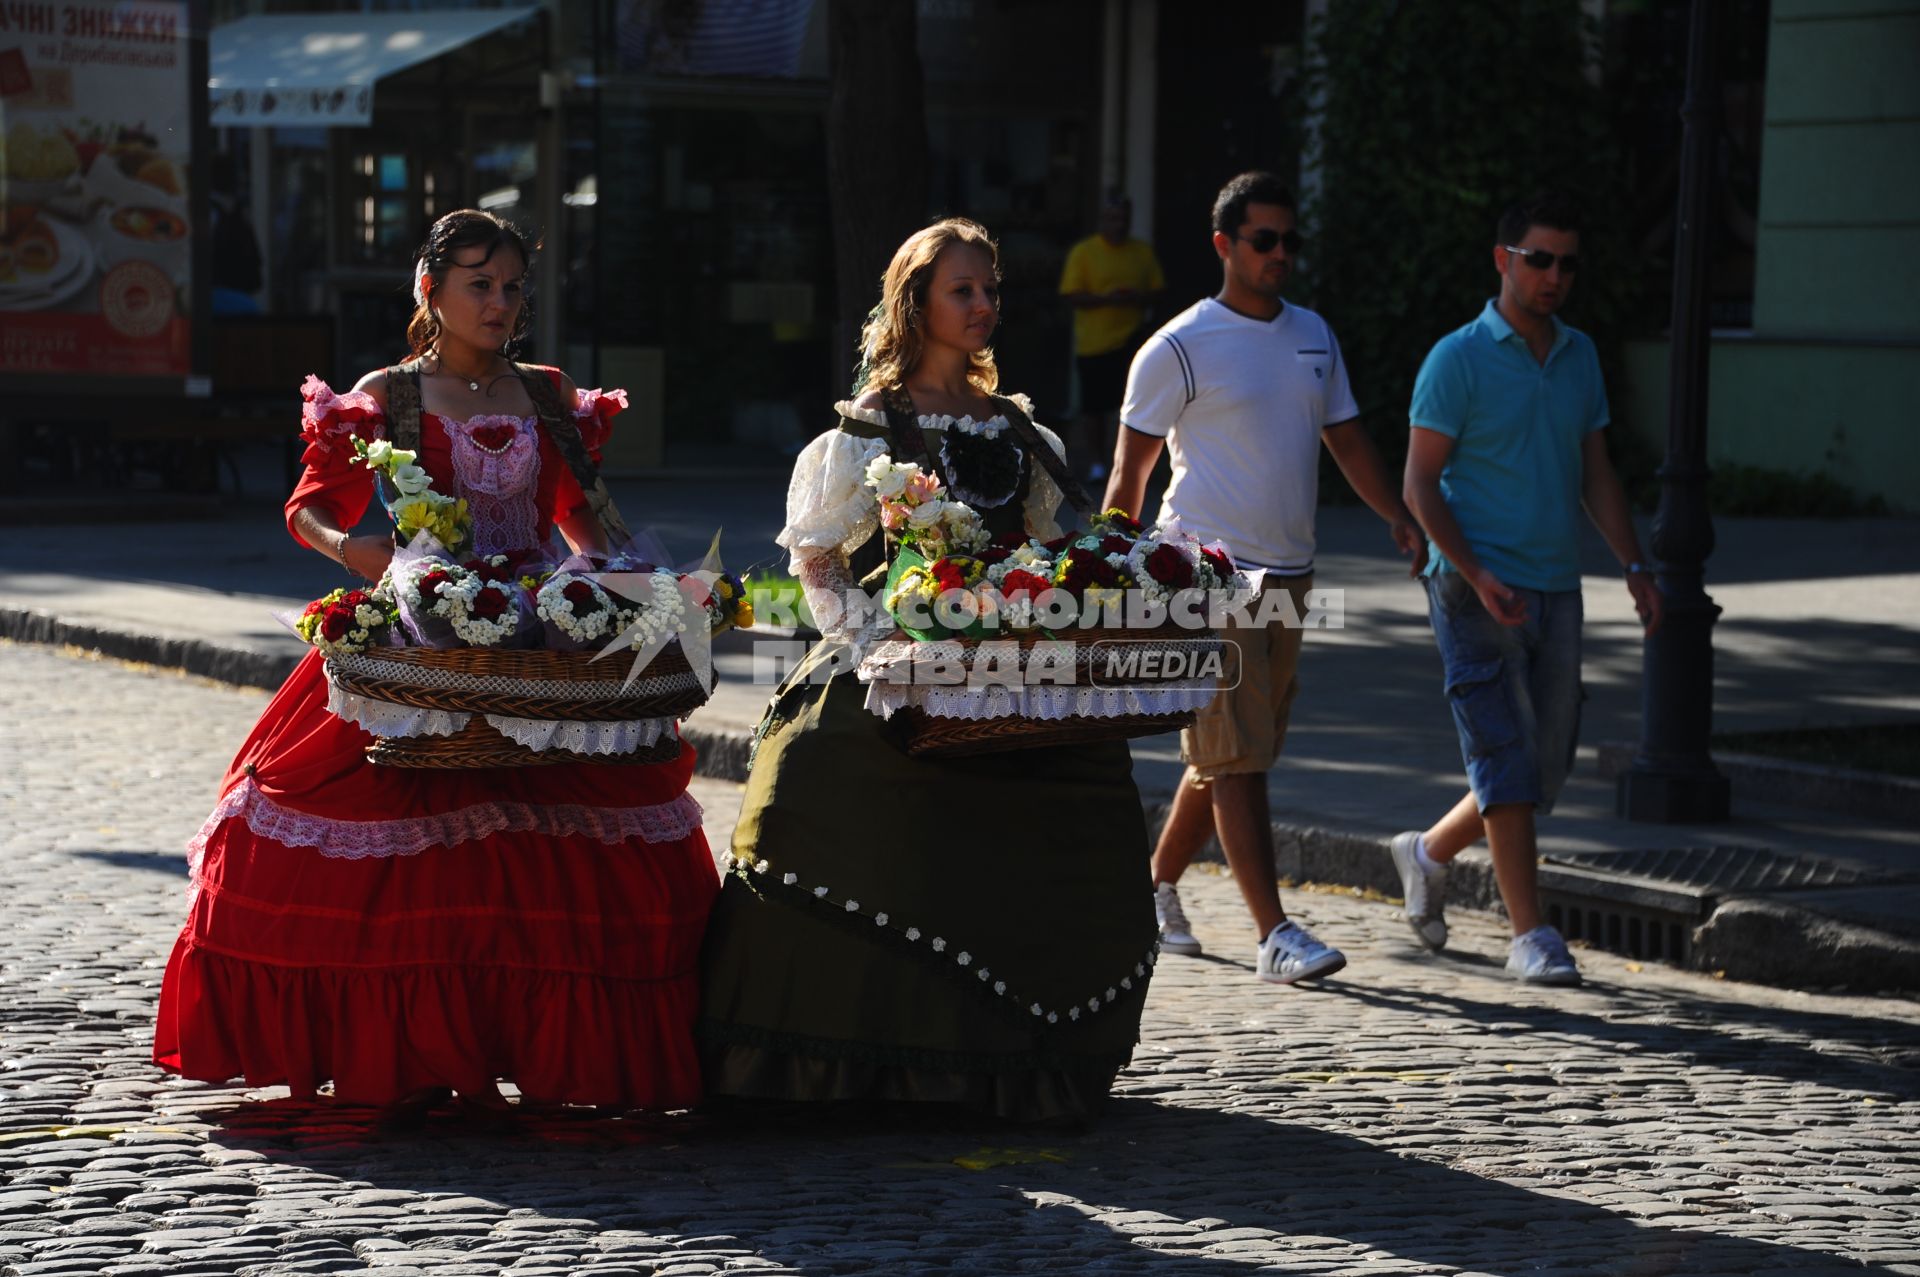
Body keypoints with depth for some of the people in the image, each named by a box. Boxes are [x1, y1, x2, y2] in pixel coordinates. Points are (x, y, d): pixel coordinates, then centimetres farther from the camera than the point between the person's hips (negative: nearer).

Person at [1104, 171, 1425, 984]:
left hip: (1288, 575, 7)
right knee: (1236, 760, -9)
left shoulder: (1314, 336, 13)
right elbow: (1131, 468, -3)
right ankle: (1274, 933, -12)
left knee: (1234, 755, 12)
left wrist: (1399, 516, 3)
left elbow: (1346, 438, 18)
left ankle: (1158, 885, 29)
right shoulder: (1181, 349, -6)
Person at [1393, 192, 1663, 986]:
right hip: (1475, 589, -6)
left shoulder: (1579, 355, 11)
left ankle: (1429, 852, 31)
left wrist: (1636, 569, 8)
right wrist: (1477, 575, -19)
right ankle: (1531, 935, -5)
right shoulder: (1457, 359, -7)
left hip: (1555, 590, 6)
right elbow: (1420, 483, -8)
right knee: (1507, 759, -8)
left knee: (1547, 766, 9)